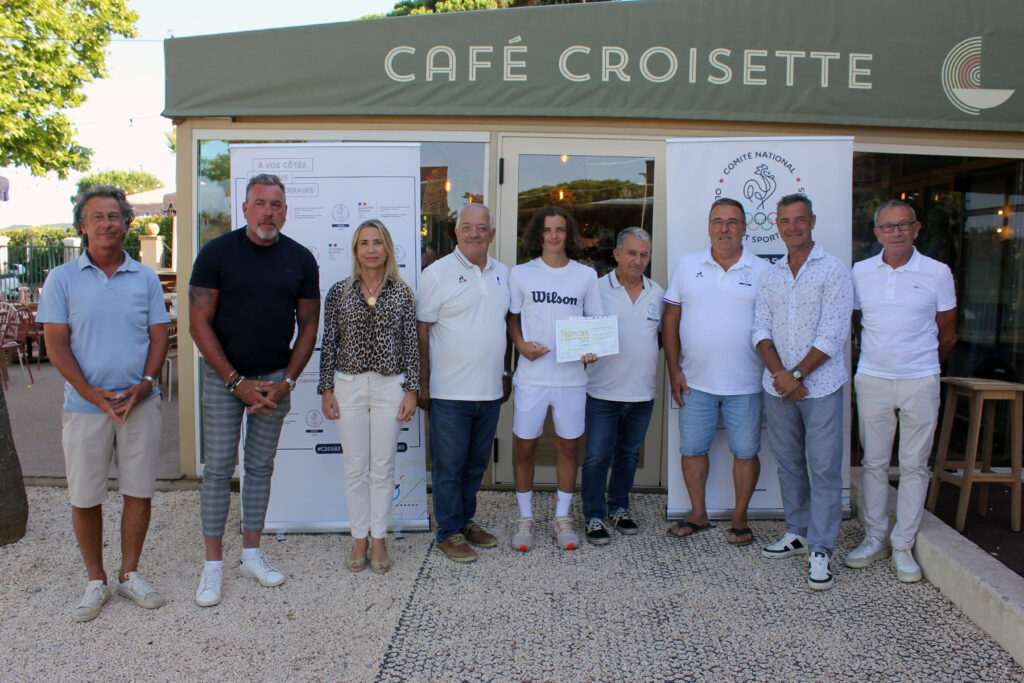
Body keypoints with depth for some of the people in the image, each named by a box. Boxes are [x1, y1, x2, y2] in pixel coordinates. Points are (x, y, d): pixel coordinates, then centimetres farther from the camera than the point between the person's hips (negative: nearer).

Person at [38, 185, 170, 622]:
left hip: (140, 402, 1)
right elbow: (56, 344, -2)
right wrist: (91, 393, -13)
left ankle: (129, 574, 25)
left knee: (140, 492, 7)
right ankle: (96, 581, 24)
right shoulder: (62, 279, 2)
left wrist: (144, 383, -10)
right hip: (85, 405, -1)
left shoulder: (145, 278, 6)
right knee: (85, 499, 6)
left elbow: (159, 335, 5)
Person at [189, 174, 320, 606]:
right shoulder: (216, 253, -6)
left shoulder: (300, 259, 1)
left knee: (261, 466, 9)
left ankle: (252, 555, 21)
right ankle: (213, 565, 10)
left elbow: (308, 326, 5)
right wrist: (238, 382, -12)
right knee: (219, 467, 0)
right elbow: (199, 323, -8)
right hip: (224, 376, -2)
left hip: (276, 379, 2)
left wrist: (286, 382, -5)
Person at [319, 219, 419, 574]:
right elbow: (329, 344, 4)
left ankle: (379, 540, 21)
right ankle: (359, 539, 21)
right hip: (348, 385, 0)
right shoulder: (339, 292, 2)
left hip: (390, 386, 0)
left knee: (383, 467, 7)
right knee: (355, 468, 7)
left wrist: (411, 390, -1)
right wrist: (326, 390, 1)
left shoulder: (402, 293, 2)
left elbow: (411, 344, 2)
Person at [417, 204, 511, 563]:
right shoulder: (438, 273, -7)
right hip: (450, 392, -5)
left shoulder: (502, 274, 10)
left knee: (476, 464, 16)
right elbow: (422, 332, -7)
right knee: (449, 466, 4)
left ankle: (466, 521, 31)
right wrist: (422, 385, -9)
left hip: (490, 390, 5)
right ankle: (449, 532, 17)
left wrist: (506, 373, 16)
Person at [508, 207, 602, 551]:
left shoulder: (586, 275, 6)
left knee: (568, 446, 9)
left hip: (572, 376, 1)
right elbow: (512, 318, 10)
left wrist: (593, 348, -9)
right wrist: (521, 345, -9)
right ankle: (525, 518, 22)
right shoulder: (521, 274, 3)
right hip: (531, 376, -1)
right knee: (525, 446, 5)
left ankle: (561, 517, 25)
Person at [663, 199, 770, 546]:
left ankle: (739, 518, 24)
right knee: (692, 449, 9)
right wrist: (674, 371, 1)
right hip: (695, 381, 2)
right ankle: (698, 514, 27)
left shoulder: (763, 270, 1)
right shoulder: (686, 266, 5)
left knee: (745, 451, 7)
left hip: (746, 383, -1)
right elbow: (671, 320, 6)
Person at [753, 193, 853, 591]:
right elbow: (761, 330, 5)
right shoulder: (771, 275, 10)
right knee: (788, 464, 13)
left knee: (823, 468, -1)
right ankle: (796, 533, 28)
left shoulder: (833, 271, -5)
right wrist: (779, 373, -11)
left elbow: (833, 335, -11)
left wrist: (795, 374, -13)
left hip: (820, 386, -5)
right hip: (777, 388, 5)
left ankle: (820, 550, 7)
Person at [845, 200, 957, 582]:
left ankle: (903, 546, 15)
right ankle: (874, 539, 20)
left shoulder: (937, 273, -1)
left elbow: (947, 335, 10)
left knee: (914, 465, 4)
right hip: (871, 379, 1)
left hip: (920, 382, -1)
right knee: (874, 462, 8)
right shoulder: (860, 272, 3)